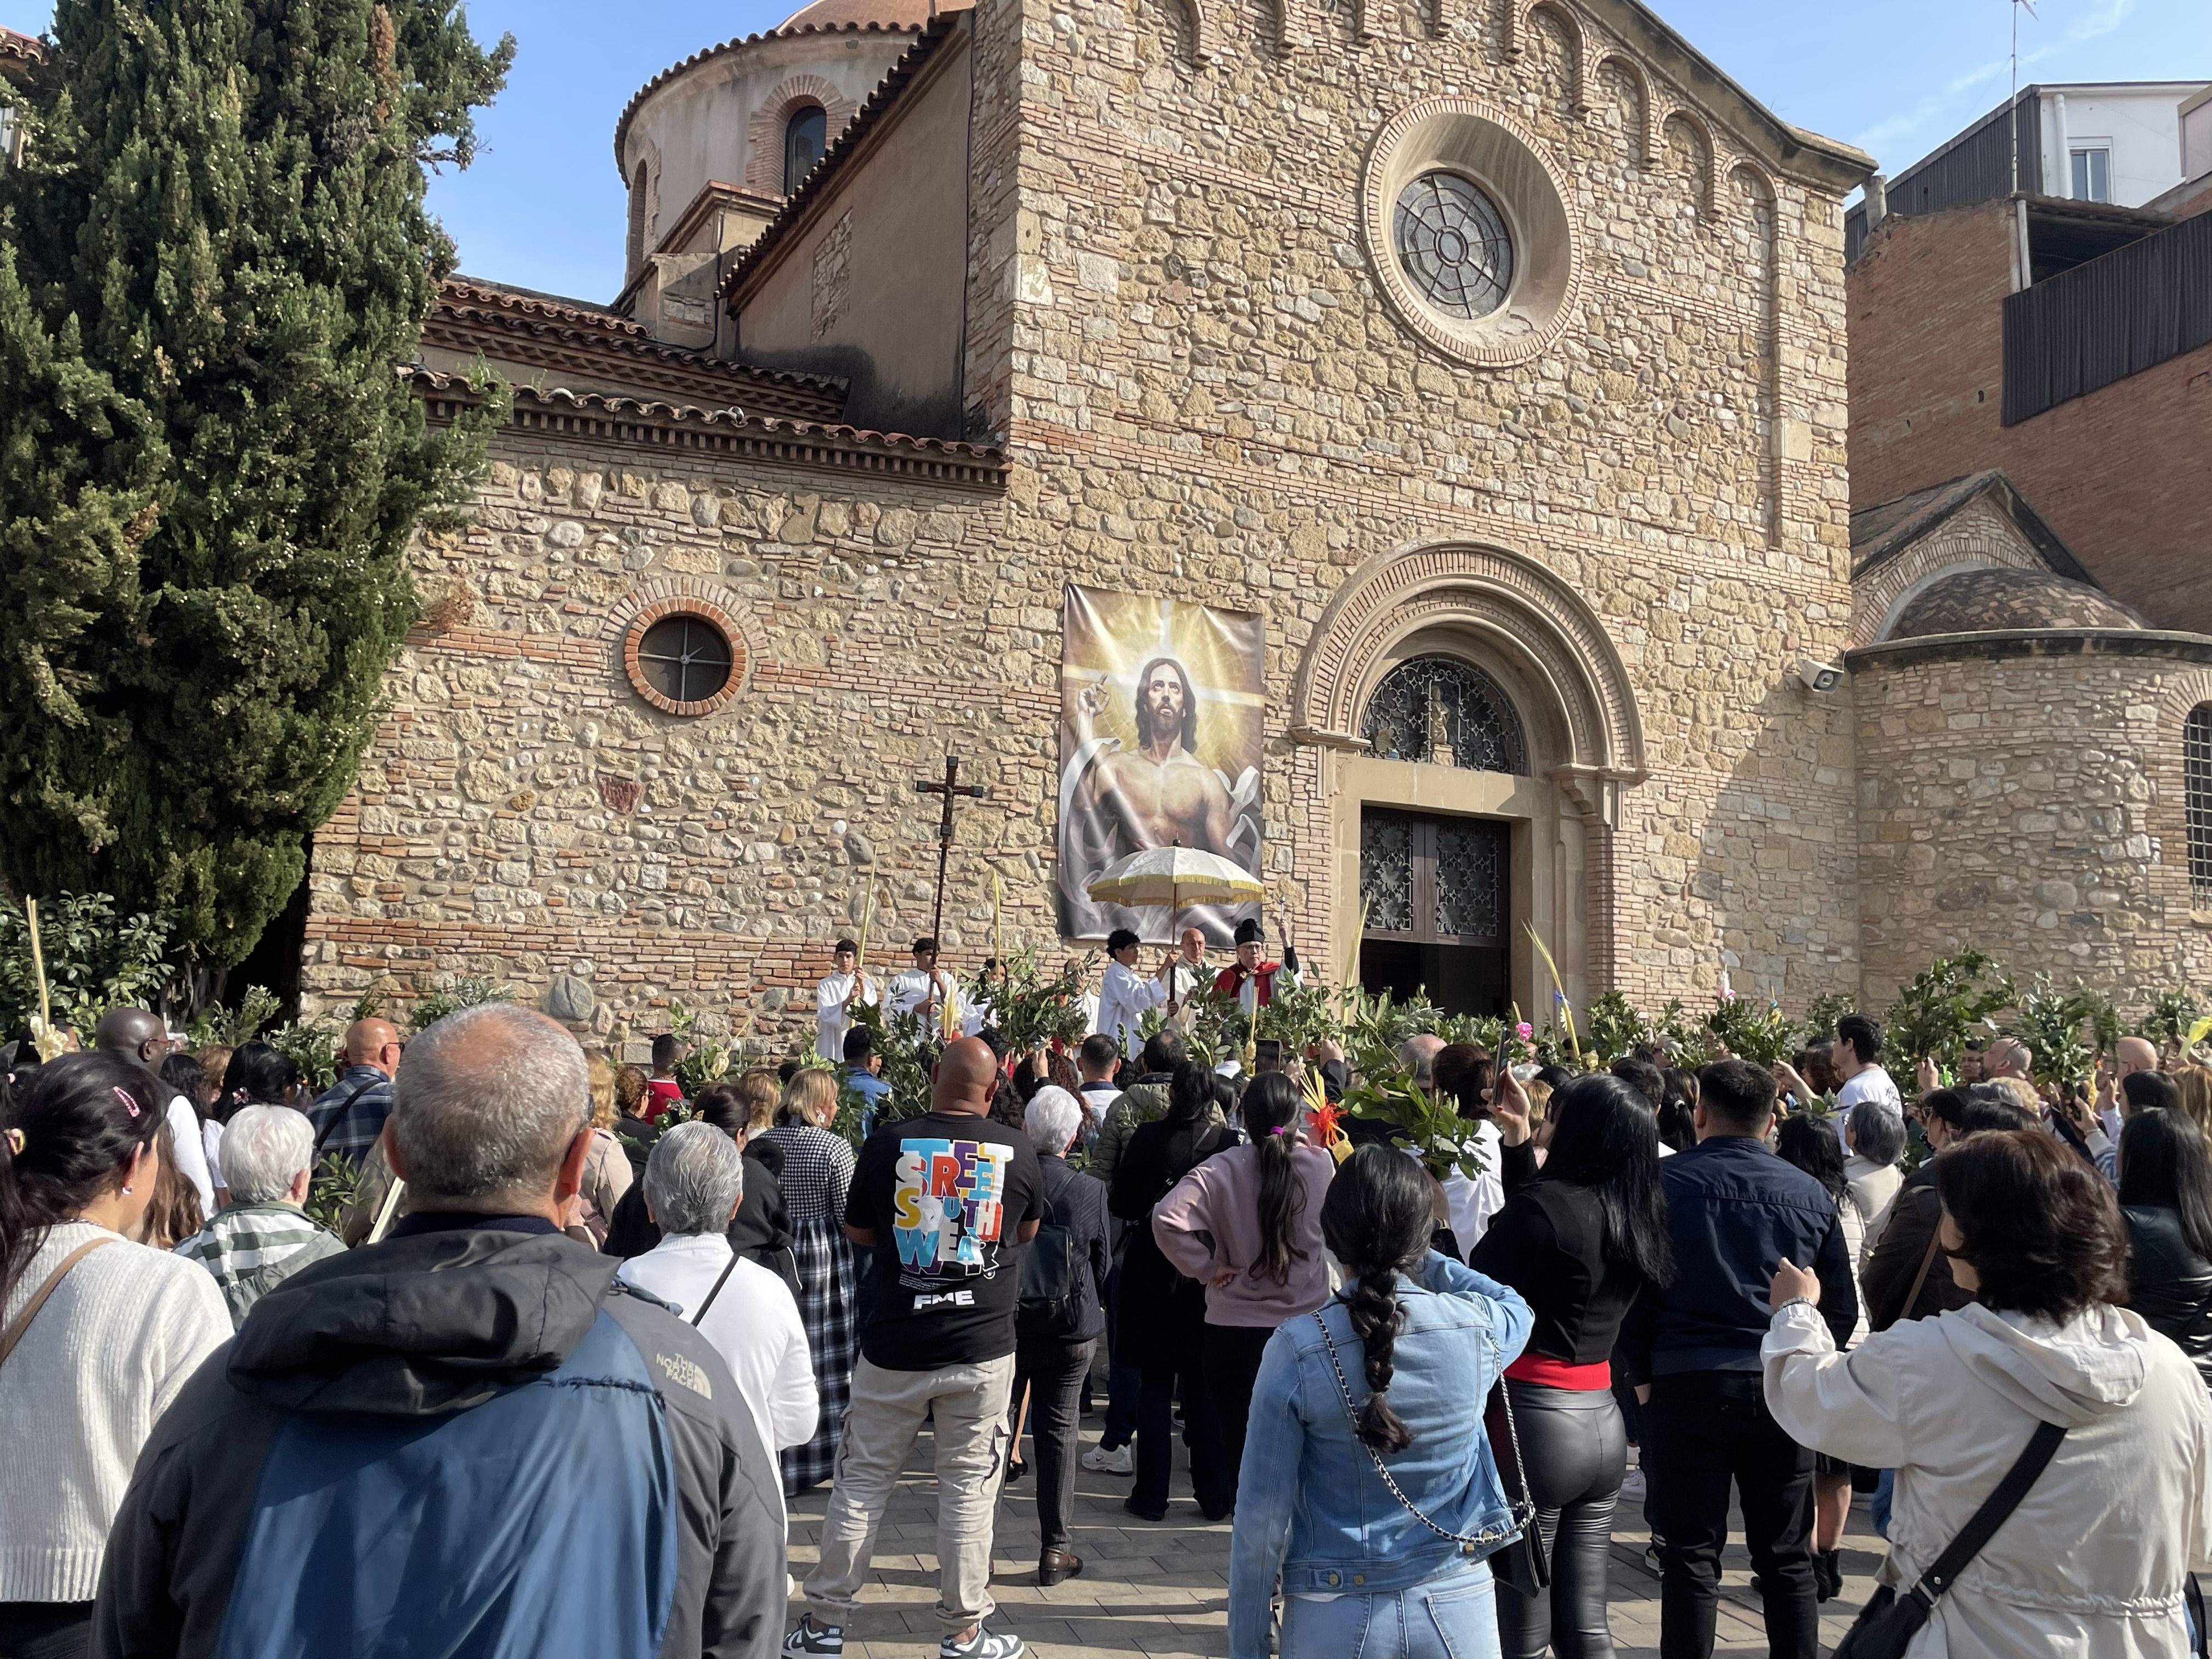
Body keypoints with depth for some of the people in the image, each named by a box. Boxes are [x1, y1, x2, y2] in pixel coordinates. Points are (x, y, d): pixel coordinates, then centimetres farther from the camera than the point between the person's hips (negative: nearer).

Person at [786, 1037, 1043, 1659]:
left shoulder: (889, 1142, -7)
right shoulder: (1017, 1150, -5)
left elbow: (857, 1231, 7)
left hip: (893, 1350, 0)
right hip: (983, 1351, 0)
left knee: (862, 1482, 11)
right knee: (968, 1490, 9)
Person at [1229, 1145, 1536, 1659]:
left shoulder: (1294, 1351, -17)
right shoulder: (1476, 1328, -11)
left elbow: (1261, 1521, -12)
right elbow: (1517, 1308, 16)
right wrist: (1415, 1256, 20)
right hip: (1460, 1611, 2)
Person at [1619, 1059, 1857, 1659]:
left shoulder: (1661, 1182, -6)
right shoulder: (1810, 1192, 2)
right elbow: (1842, 1309, 8)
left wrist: (1643, 1378, 7)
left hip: (1686, 1385, -2)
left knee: (1690, 1558, 6)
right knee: (1787, 1559, 14)